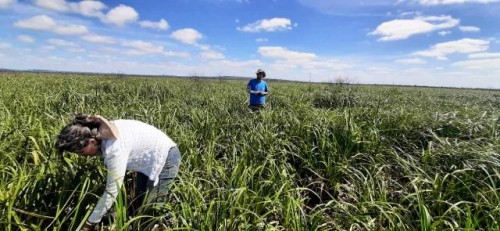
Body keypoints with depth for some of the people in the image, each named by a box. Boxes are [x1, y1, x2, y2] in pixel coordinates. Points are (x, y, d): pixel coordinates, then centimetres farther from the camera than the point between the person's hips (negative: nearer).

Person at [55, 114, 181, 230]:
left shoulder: (115, 149, -35)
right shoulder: (100, 132, -10)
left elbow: (111, 193, -26)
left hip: (164, 158, -9)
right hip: (149, 160, 10)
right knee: (139, 204, 18)